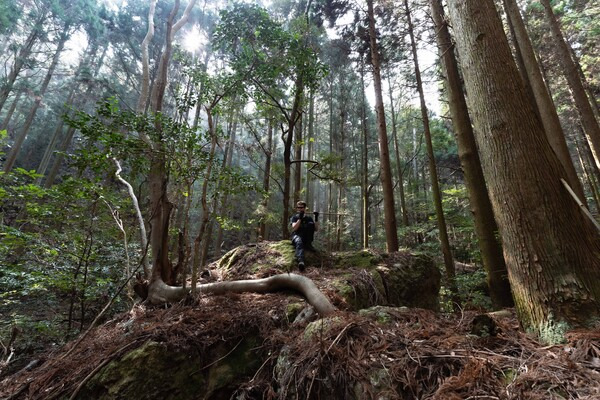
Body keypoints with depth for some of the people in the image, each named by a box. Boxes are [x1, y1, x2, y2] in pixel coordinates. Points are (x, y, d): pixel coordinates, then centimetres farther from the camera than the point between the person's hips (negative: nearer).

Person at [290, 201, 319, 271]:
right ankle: (301, 261, -64)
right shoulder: (294, 217, 10)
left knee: (310, 224, -22)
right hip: (297, 236, -2)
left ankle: (308, 244, -19)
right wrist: (300, 218, -18)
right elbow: (294, 228, -10)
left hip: (307, 238, 3)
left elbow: (316, 229, 3)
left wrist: (316, 219, -10)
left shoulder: (308, 218, 15)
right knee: (299, 242, -40)